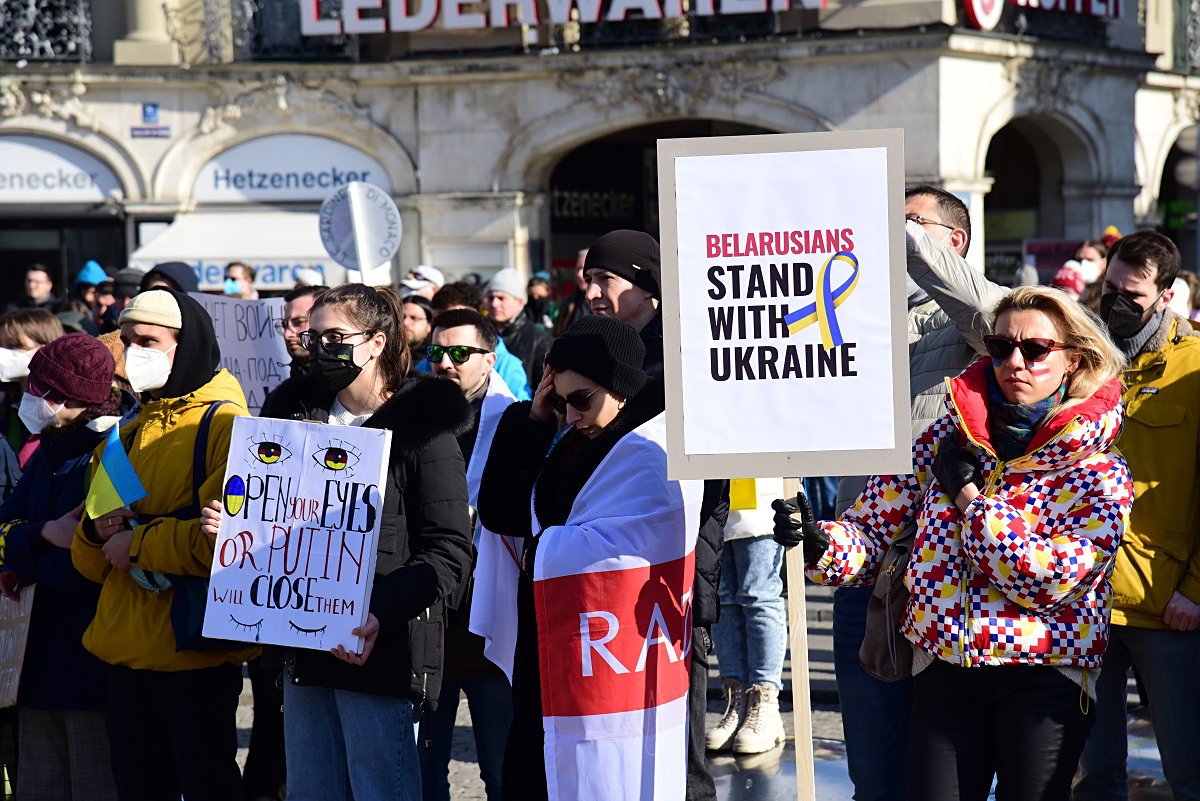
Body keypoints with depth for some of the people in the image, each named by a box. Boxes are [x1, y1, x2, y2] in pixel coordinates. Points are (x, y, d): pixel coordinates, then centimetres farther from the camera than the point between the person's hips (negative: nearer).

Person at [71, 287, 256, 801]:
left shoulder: (225, 426, -9)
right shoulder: (125, 436, 16)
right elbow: (91, 562, 19)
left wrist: (137, 543, -14)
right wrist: (97, 532, -5)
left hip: (194, 650, -8)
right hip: (126, 652, 8)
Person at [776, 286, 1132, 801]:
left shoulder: (1100, 474, -6)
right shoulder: (946, 438, 3)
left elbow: (1046, 583, -18)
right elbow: (870, 533, 3)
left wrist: (968, 494, -13)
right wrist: (818, 543, -19)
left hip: (1045, 676, -2)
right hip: (942, 671, 2)